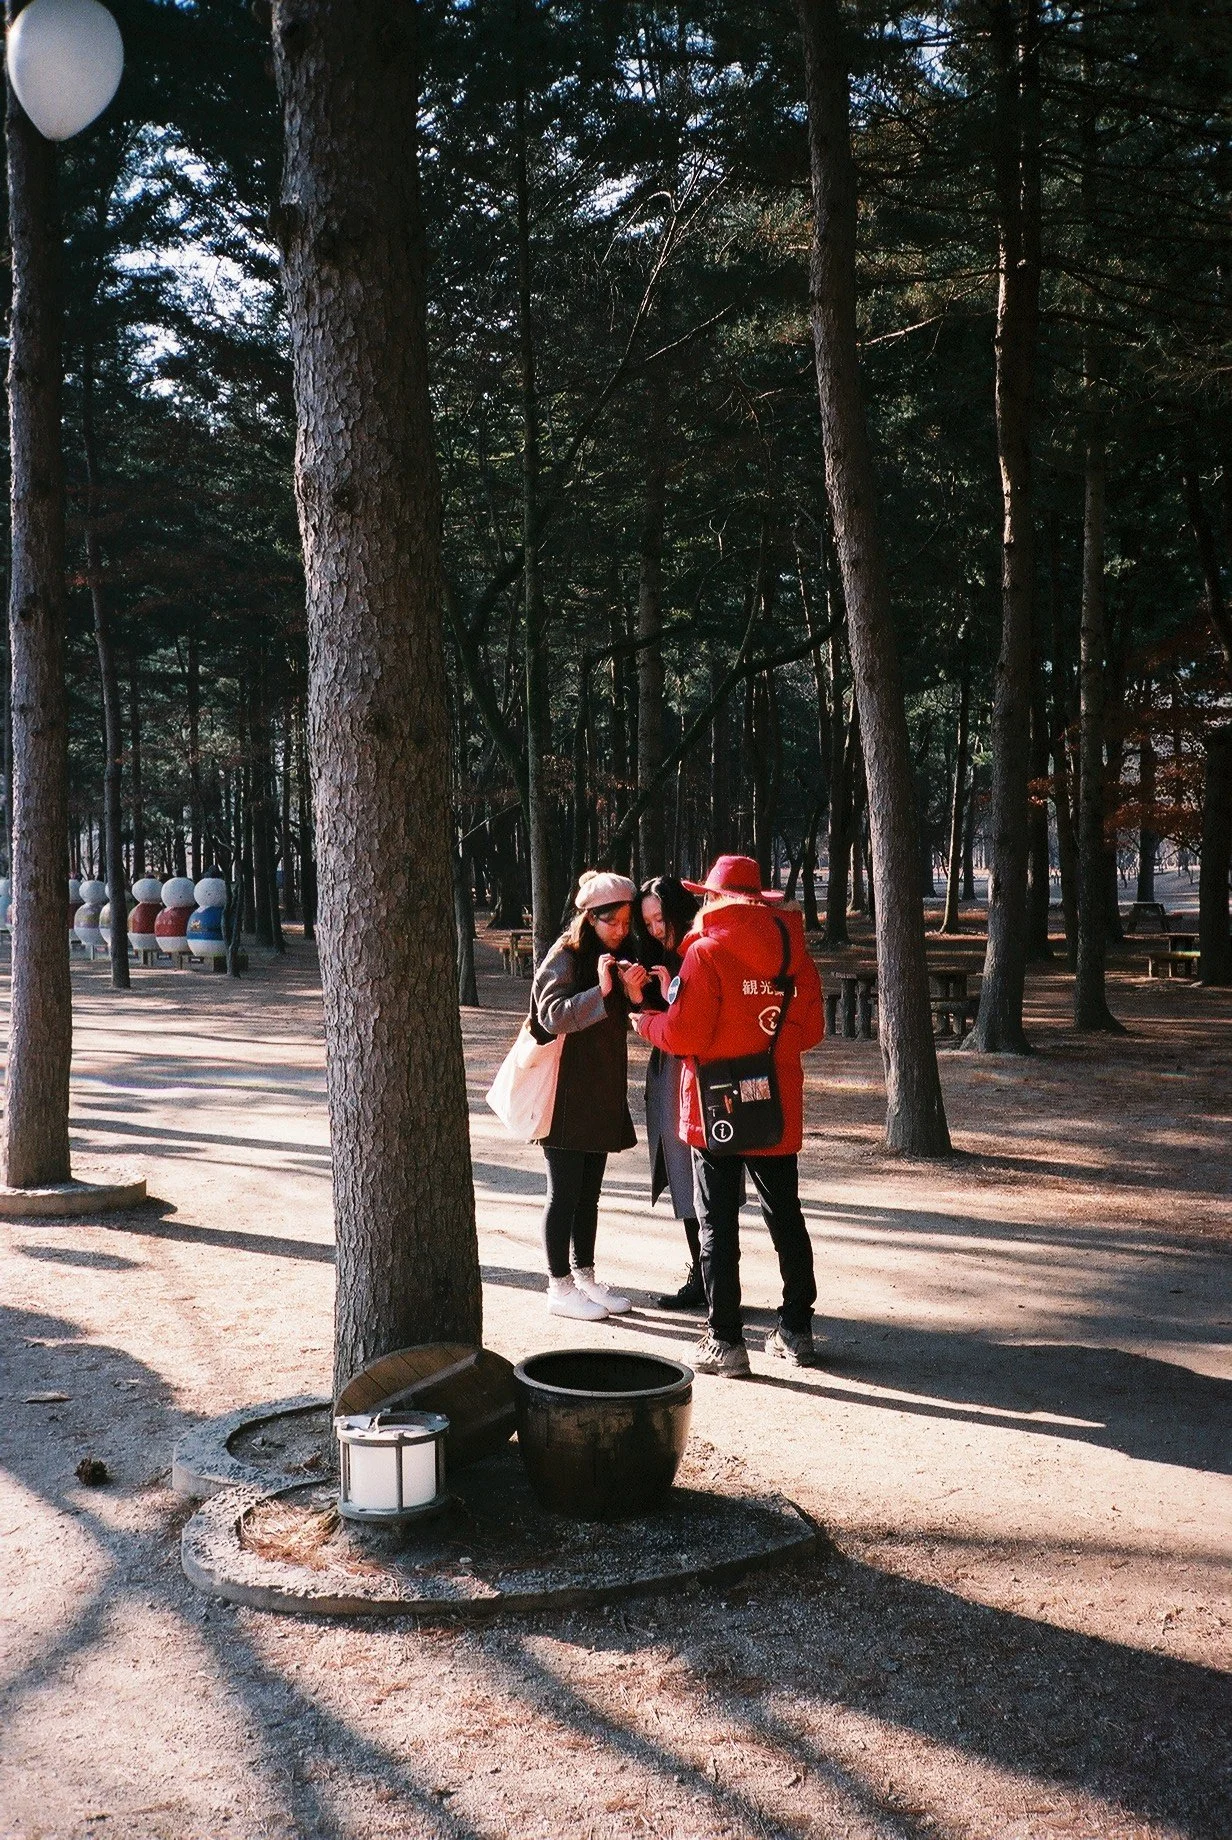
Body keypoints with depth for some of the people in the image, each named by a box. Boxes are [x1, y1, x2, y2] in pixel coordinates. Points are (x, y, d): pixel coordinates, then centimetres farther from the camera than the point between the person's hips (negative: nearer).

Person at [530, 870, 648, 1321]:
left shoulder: (619, 957, 11)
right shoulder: (565, 958, -10)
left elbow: (623, 1022, 13)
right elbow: (553, 1015, -19)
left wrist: (634, 995, -8)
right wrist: (600, 991, -30)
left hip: (603, 1093, 7)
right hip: (566, 1093, -7)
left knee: (589, 1192, 13)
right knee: (565, 1193, -2)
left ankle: (585, 1278, 22)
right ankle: (559, 1287, 6)